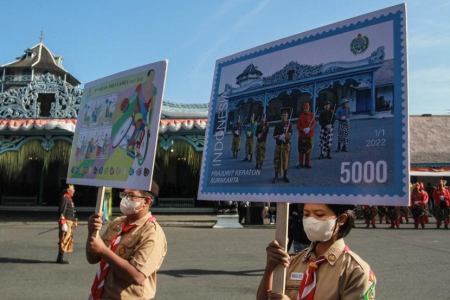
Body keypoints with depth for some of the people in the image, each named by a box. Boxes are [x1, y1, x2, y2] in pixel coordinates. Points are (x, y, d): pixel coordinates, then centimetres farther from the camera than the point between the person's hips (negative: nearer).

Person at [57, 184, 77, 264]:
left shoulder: (69, 199, 19)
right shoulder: (64, 198, -12)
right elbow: (62, 211, -20)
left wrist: (74, 221, 24)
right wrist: (63, 222, -24)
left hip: (70, 222, 10)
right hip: (66, 222, -10)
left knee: (69, 239, 13)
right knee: (65, 240, -7)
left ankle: (60, 258, 19)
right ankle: (60, 258, -2)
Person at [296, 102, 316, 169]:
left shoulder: (312, 115, 4)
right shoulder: (300, 116, 2)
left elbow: (313, 123, -5)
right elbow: (298, 126, 0)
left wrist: (309, 128, -23)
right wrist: (303, 129, -18)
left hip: (310, 135, 1)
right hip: (302, 135, -1)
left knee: (308, 150, 7)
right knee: (301, 150, 1)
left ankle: (307, 163, 17)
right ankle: (300, 164, 10)